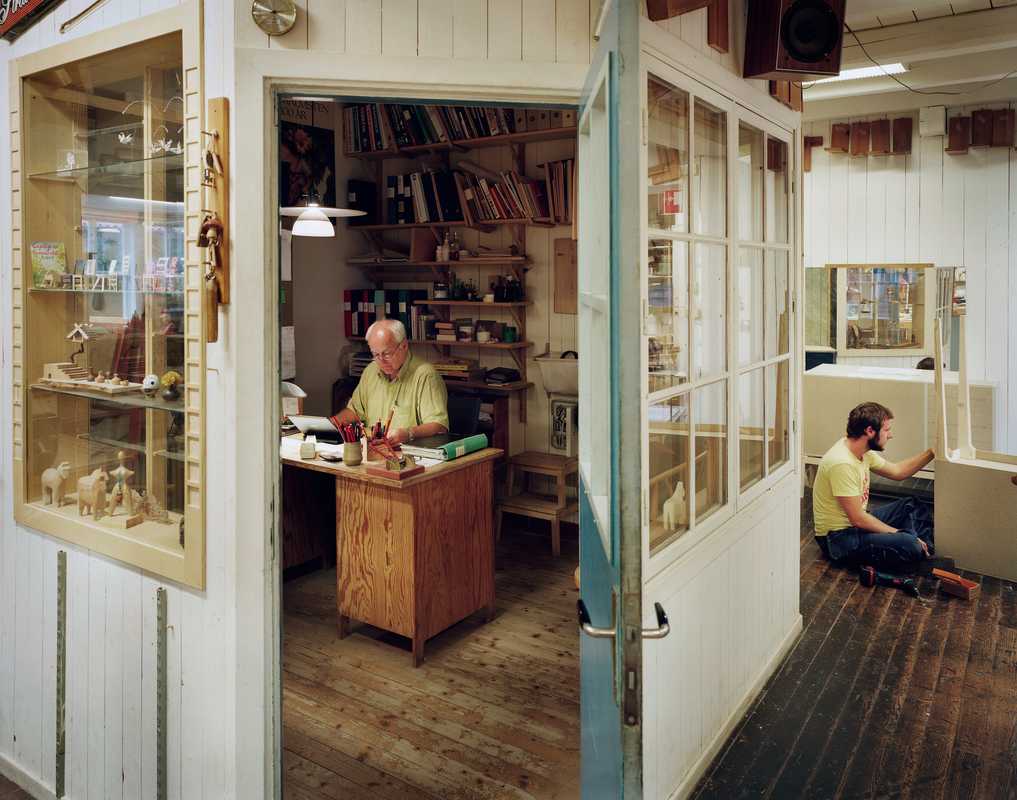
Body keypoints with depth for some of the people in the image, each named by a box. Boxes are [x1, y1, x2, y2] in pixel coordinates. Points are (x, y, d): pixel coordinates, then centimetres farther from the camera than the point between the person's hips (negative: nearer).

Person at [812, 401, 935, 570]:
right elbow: (858, 519, -25)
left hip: (857, 522, 11)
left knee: (912, 505, 18)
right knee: (910, 545, -26)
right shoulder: (842, 464, -28)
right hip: (838, 538, -11)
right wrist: (898, 534, -15)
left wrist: (932, 453, 10)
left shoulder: (862, 451, 2)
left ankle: (926, 552, 9)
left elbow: (897, 472, 18)